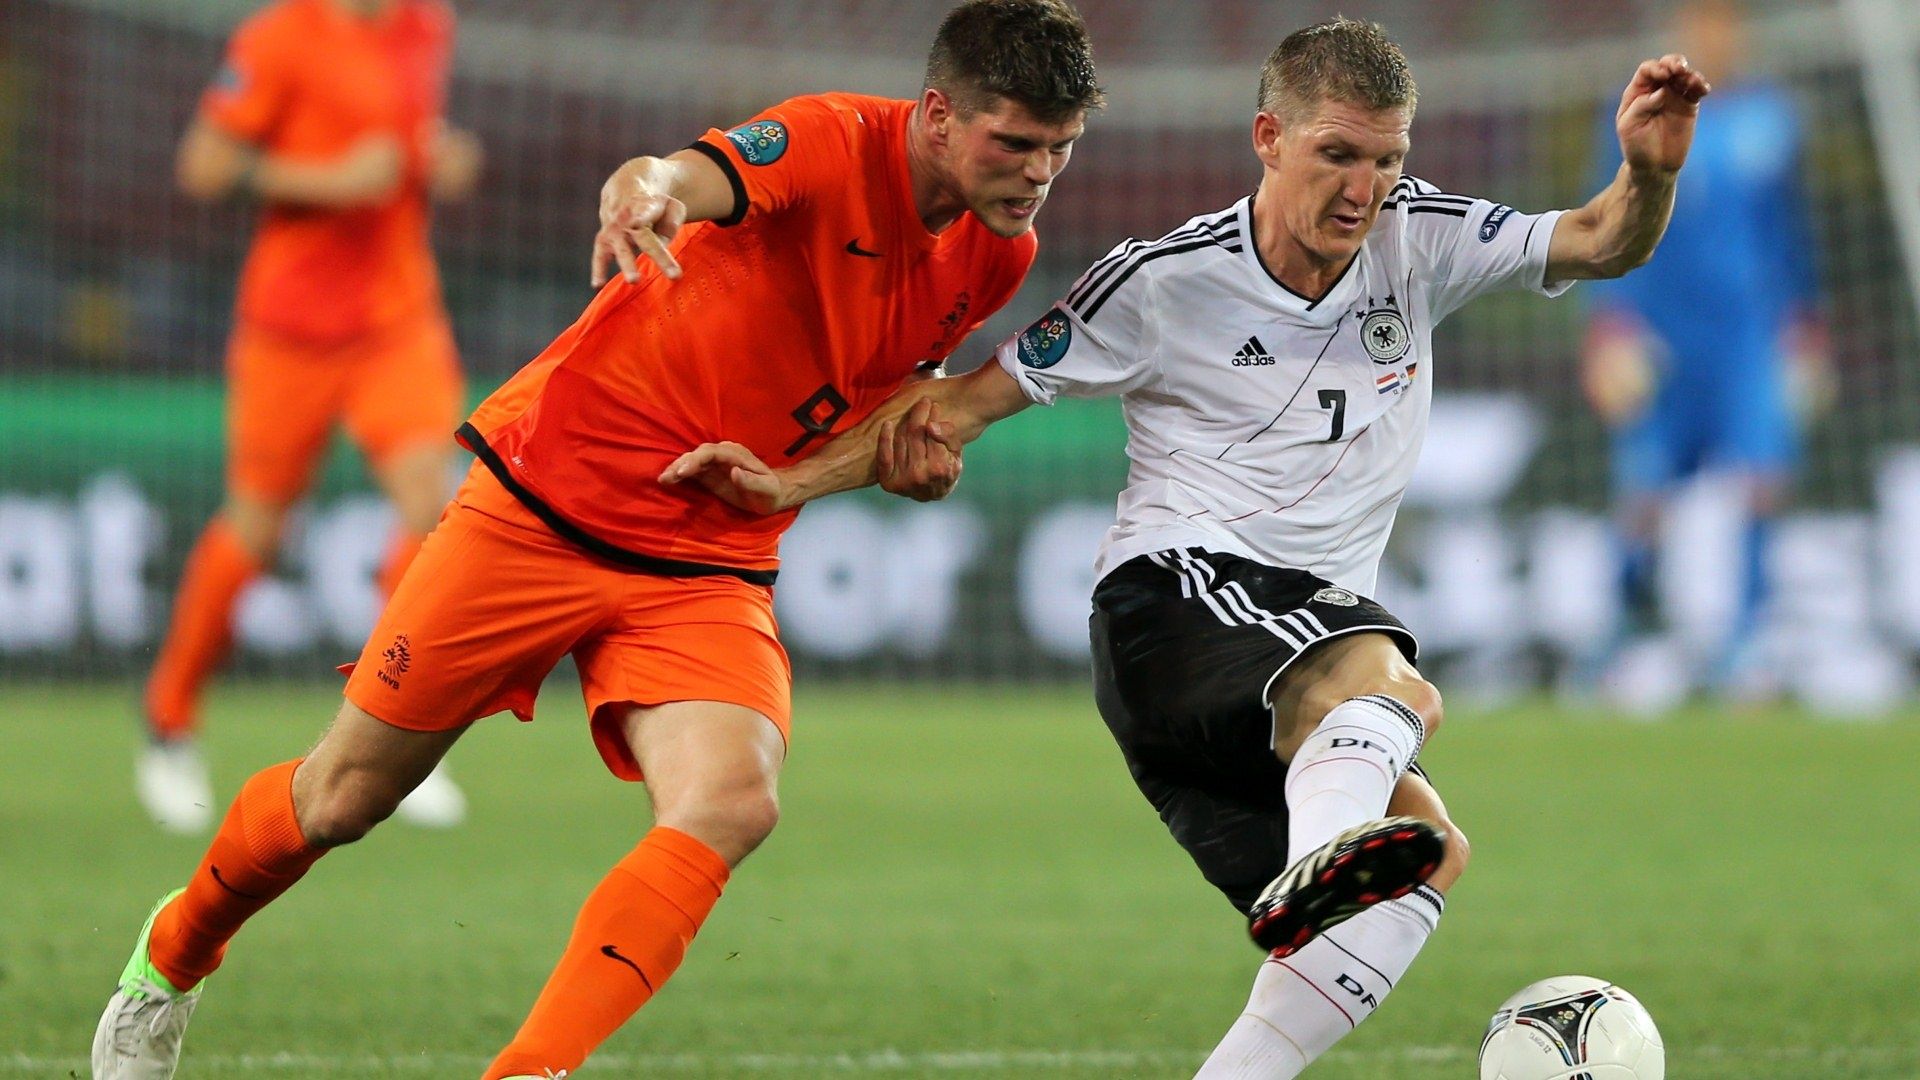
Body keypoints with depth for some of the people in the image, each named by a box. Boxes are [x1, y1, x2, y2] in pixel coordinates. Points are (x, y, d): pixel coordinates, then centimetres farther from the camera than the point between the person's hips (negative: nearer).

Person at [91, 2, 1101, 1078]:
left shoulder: (998, 255, -1)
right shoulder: (835, 144, -20)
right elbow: (690, 178, -41)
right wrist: (643, 189, -65)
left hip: (707, 570, 4)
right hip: (544, 501, -4)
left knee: (733, 800, -26)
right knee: (343, 799, 7)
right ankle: (172, 959, 37)